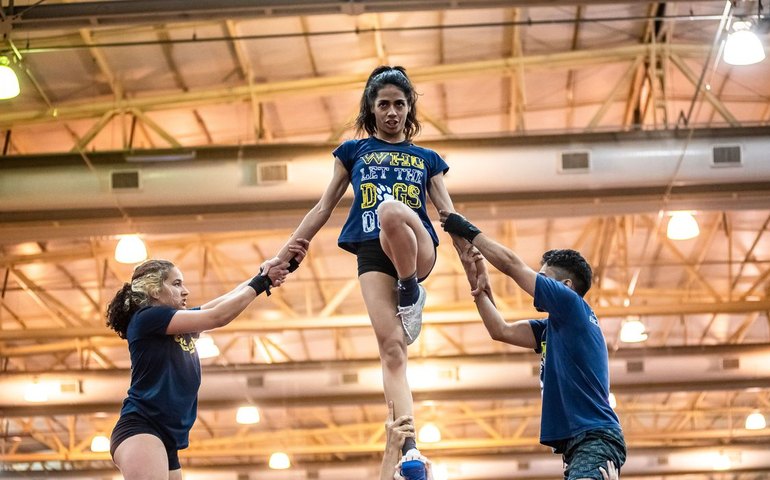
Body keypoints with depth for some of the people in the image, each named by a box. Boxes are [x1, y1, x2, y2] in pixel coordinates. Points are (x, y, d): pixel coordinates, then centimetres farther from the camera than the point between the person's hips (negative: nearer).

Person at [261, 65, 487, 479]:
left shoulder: (426, 159, 20)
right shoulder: (353, 151, 19)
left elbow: (449, 214, 15)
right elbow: (324, 207, 19)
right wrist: (285, 254, 11)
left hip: (418, 251, 0)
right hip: (373, 255, 1)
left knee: (391, 210, -38)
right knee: (392, 349, -19)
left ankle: (411, 291, -14)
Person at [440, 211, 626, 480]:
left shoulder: (572, 304, -2)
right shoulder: (553, 326, 22)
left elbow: (510, 263, -1)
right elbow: (502, 331, 24)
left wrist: (469, 231, 10)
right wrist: (477, 282, 22)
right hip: (578, 445, 10)